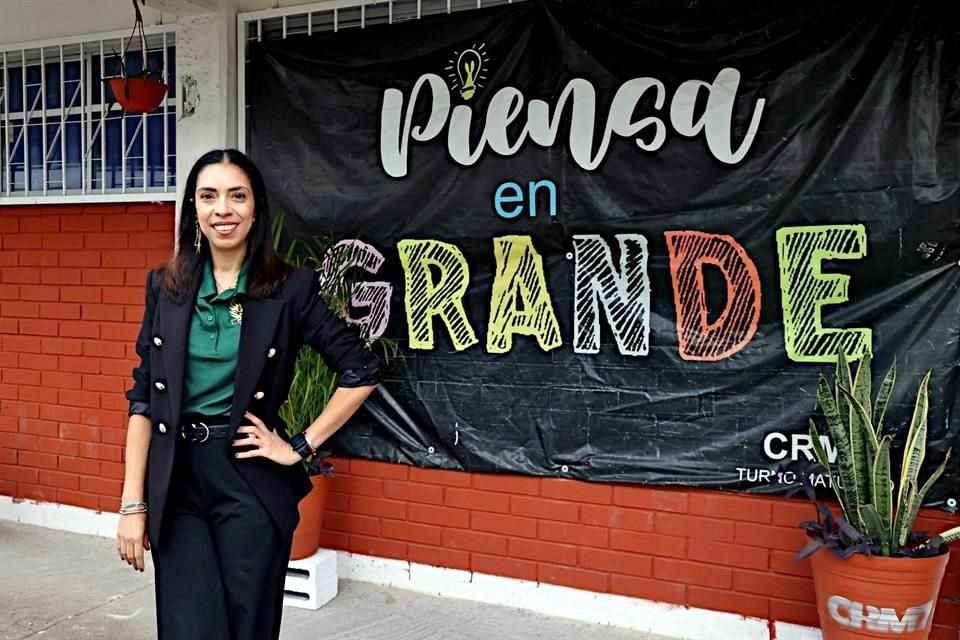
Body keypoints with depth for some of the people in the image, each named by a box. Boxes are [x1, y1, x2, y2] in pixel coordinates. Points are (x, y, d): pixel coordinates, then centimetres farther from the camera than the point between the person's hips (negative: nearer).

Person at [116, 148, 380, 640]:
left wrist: (301, 447, -5)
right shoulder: (166, 287, 3)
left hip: (250, 479, -2)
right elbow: (143, 398, 4)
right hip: (176, 480, 2)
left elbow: (361, 372, -3)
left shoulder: (290, 288, -5)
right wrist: (133, 502, 0)